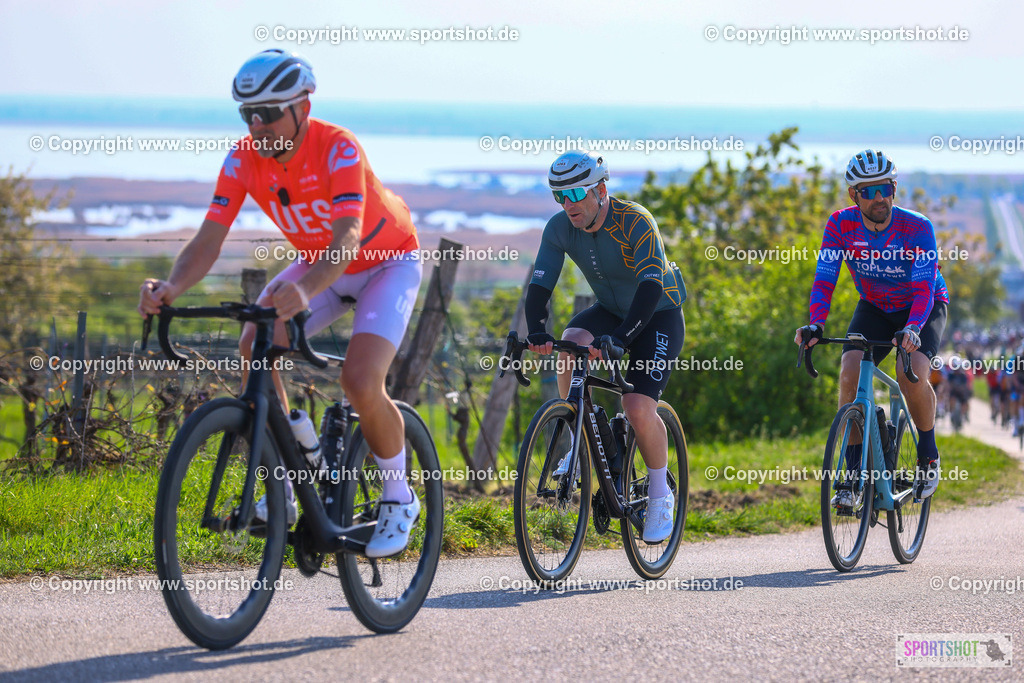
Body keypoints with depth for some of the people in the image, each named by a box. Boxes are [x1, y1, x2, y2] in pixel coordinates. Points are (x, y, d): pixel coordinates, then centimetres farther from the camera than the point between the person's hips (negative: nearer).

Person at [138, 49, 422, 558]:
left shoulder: (338, 149, -33)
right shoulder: (244, 159, -17)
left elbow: (347, 236, -46)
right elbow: (209, 239, -23)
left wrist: (304, 292, -65)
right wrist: (172, 288, -45)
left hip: (386, 263, -6)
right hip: (318, 262, 6)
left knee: (360, 382, -25)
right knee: (254, 347, -19)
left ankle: (398, 499, 1)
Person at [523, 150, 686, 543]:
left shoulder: (635, 222, -29)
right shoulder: (560, 228, -13)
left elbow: (651, 286, -38)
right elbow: (540, 284, -17)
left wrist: (620, 338, -51)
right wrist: (536, 333, -36)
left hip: (659, 315, -5)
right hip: (610, 309, 5)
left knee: (639, 409, -20)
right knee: (571, 344, -29)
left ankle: (660, 496, 3)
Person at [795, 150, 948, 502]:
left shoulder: (917, 228, -28)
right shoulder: (841, 225, -19)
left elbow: (924, 288, -36)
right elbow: (824, 278, -23)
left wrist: (912, 330, -54)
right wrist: (815, 325, -40)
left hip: (923, 307, -3)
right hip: (874, 308, 3)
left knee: (911, 374, -30)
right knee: (850, 373, -22)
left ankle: (928, 456, -3)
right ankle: (853, 476, -13)